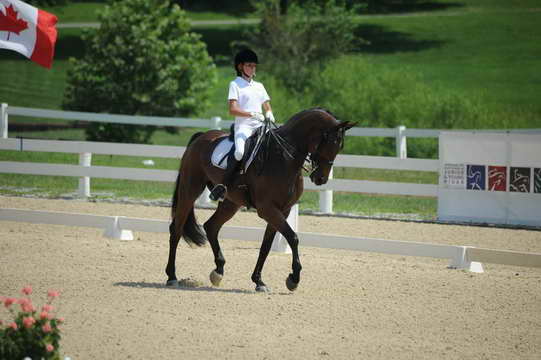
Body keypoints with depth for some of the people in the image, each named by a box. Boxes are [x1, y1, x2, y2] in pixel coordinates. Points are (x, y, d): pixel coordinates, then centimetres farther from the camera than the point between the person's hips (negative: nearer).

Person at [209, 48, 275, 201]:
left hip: (260, 126, 6)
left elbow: (267, 106, 23)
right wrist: (252, 114, -20)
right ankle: (223, 185, -27)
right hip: (243, 125, -6)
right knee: (240, 151, -33)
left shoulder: (259, 86, 21)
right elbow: (233, 110, -8)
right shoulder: (235, 84, 3)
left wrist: (269, 114, -1)